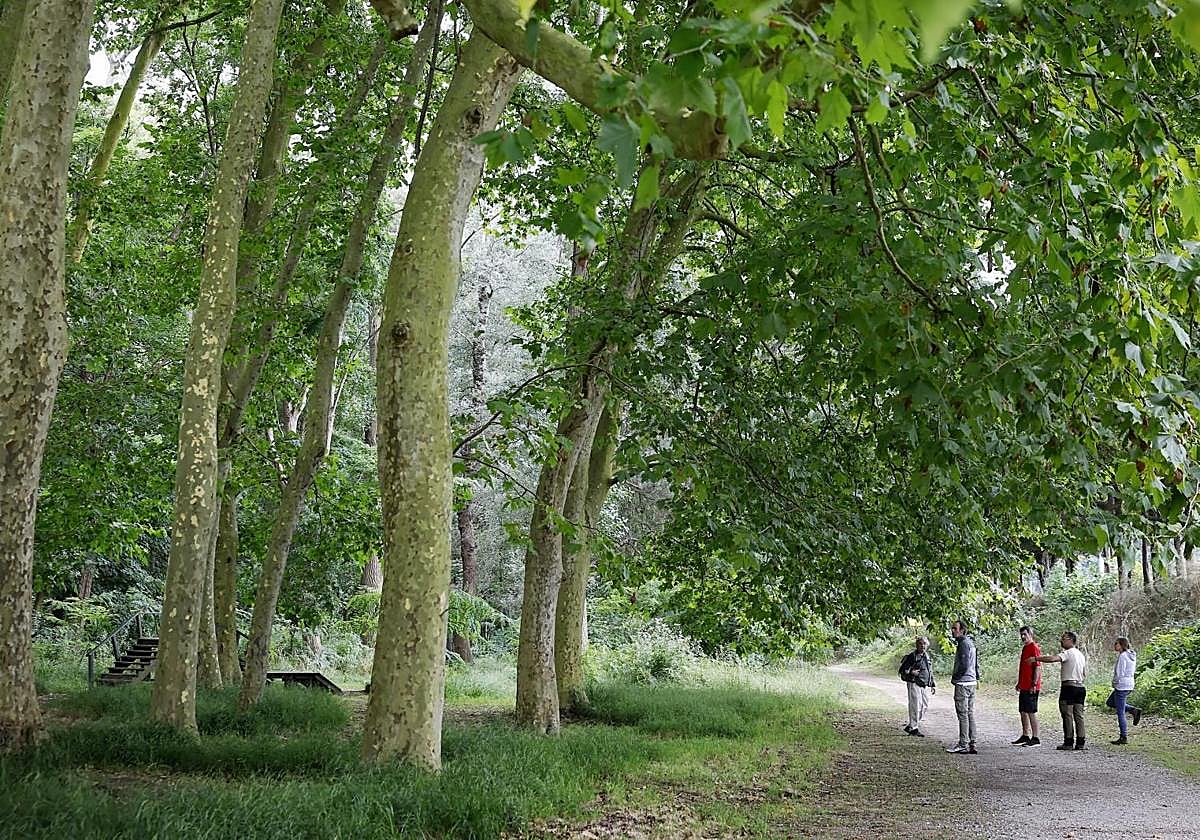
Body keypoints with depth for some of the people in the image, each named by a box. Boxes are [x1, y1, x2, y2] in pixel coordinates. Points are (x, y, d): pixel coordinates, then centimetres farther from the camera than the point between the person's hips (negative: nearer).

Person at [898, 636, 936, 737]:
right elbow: (902, 670, -7)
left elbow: (930, 672, 25)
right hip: (914, 684, -8)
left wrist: (933, 685, 21)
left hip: (925, 686, 8)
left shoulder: (927, 656, 15)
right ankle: (913, 728, 1)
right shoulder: (911, 656, -7)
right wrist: (911, 673, -24)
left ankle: (909, 726, 18)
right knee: (915, 706, -8)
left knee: (924, 706, 8)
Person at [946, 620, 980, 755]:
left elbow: (964, 665, -22)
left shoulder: (964, 643, -15)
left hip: (963, 683, -10)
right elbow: (976, 663, 22)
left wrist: (954, 678, -11)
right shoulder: (970, 642, 16)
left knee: (963, 714, -6)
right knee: (970, 714, 11)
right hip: (971, 682, 10)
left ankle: (963, 744, -5)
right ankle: (972, 744, 12)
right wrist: (977, 678, 27)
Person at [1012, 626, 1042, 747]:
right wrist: (1019, 683, 23)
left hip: (1031, 688, -10)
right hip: (1024, 687, 10)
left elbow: (1038, 667, -18)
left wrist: (1034, 684, -22)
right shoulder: (1025, 648, 17)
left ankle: (1035, 738, -3)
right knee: (1023, 711, 13)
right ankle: (1025, 736, 21)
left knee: (1031, 712, -6)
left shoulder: (1034, 648, -12)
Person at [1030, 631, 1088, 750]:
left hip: (1069, 687, -8)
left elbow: (1053, 659, -25)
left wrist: (1035, 658, -24)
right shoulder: (1081, 654, 18)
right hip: (1080, 687, 8)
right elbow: (1085, 674, 21)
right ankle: (1081, 742, 5)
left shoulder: (1068, 653, -9)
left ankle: (1068, 742, -4)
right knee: (1078, 715, 8)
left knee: (1067, 715, -4)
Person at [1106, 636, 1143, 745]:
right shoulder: (1131, 655, 10)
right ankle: (1133, 710, 13)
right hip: (1129, 685, 10)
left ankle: (1124, 738, 3)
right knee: (1110, 703, 25)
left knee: (1120, 713, -2)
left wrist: (1114, 683, -1)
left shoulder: (1122, 656, -17)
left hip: (1121, 686, -10)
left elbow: (1119, 673, -20)